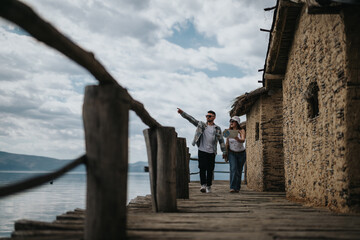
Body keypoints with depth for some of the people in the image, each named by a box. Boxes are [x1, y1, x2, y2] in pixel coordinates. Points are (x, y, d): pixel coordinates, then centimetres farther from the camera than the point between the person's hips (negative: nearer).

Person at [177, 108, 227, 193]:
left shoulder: (217, 128, 9)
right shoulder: (201, 125, 9)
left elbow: (221, 140, 10)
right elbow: (190, 118, 3)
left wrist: (224, 151, 6)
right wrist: (182, 112, -7)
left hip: (212, 152, 1)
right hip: (202, 150, -1)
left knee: (210, 170, 4)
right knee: (202, 168, -12)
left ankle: (208, 186, 15)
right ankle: (203, 185, -17)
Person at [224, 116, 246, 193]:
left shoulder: (241, 131, -9)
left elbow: (243, 140, -28)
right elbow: (227, 143, 4)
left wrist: (237, 139, -49)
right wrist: (226, 155, 4)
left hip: (241, 153, 0)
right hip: (232, 153, 0)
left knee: (239, 171, 4)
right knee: (233, 169, -18)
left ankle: (237, 188, 17)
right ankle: (232, 187, -24)